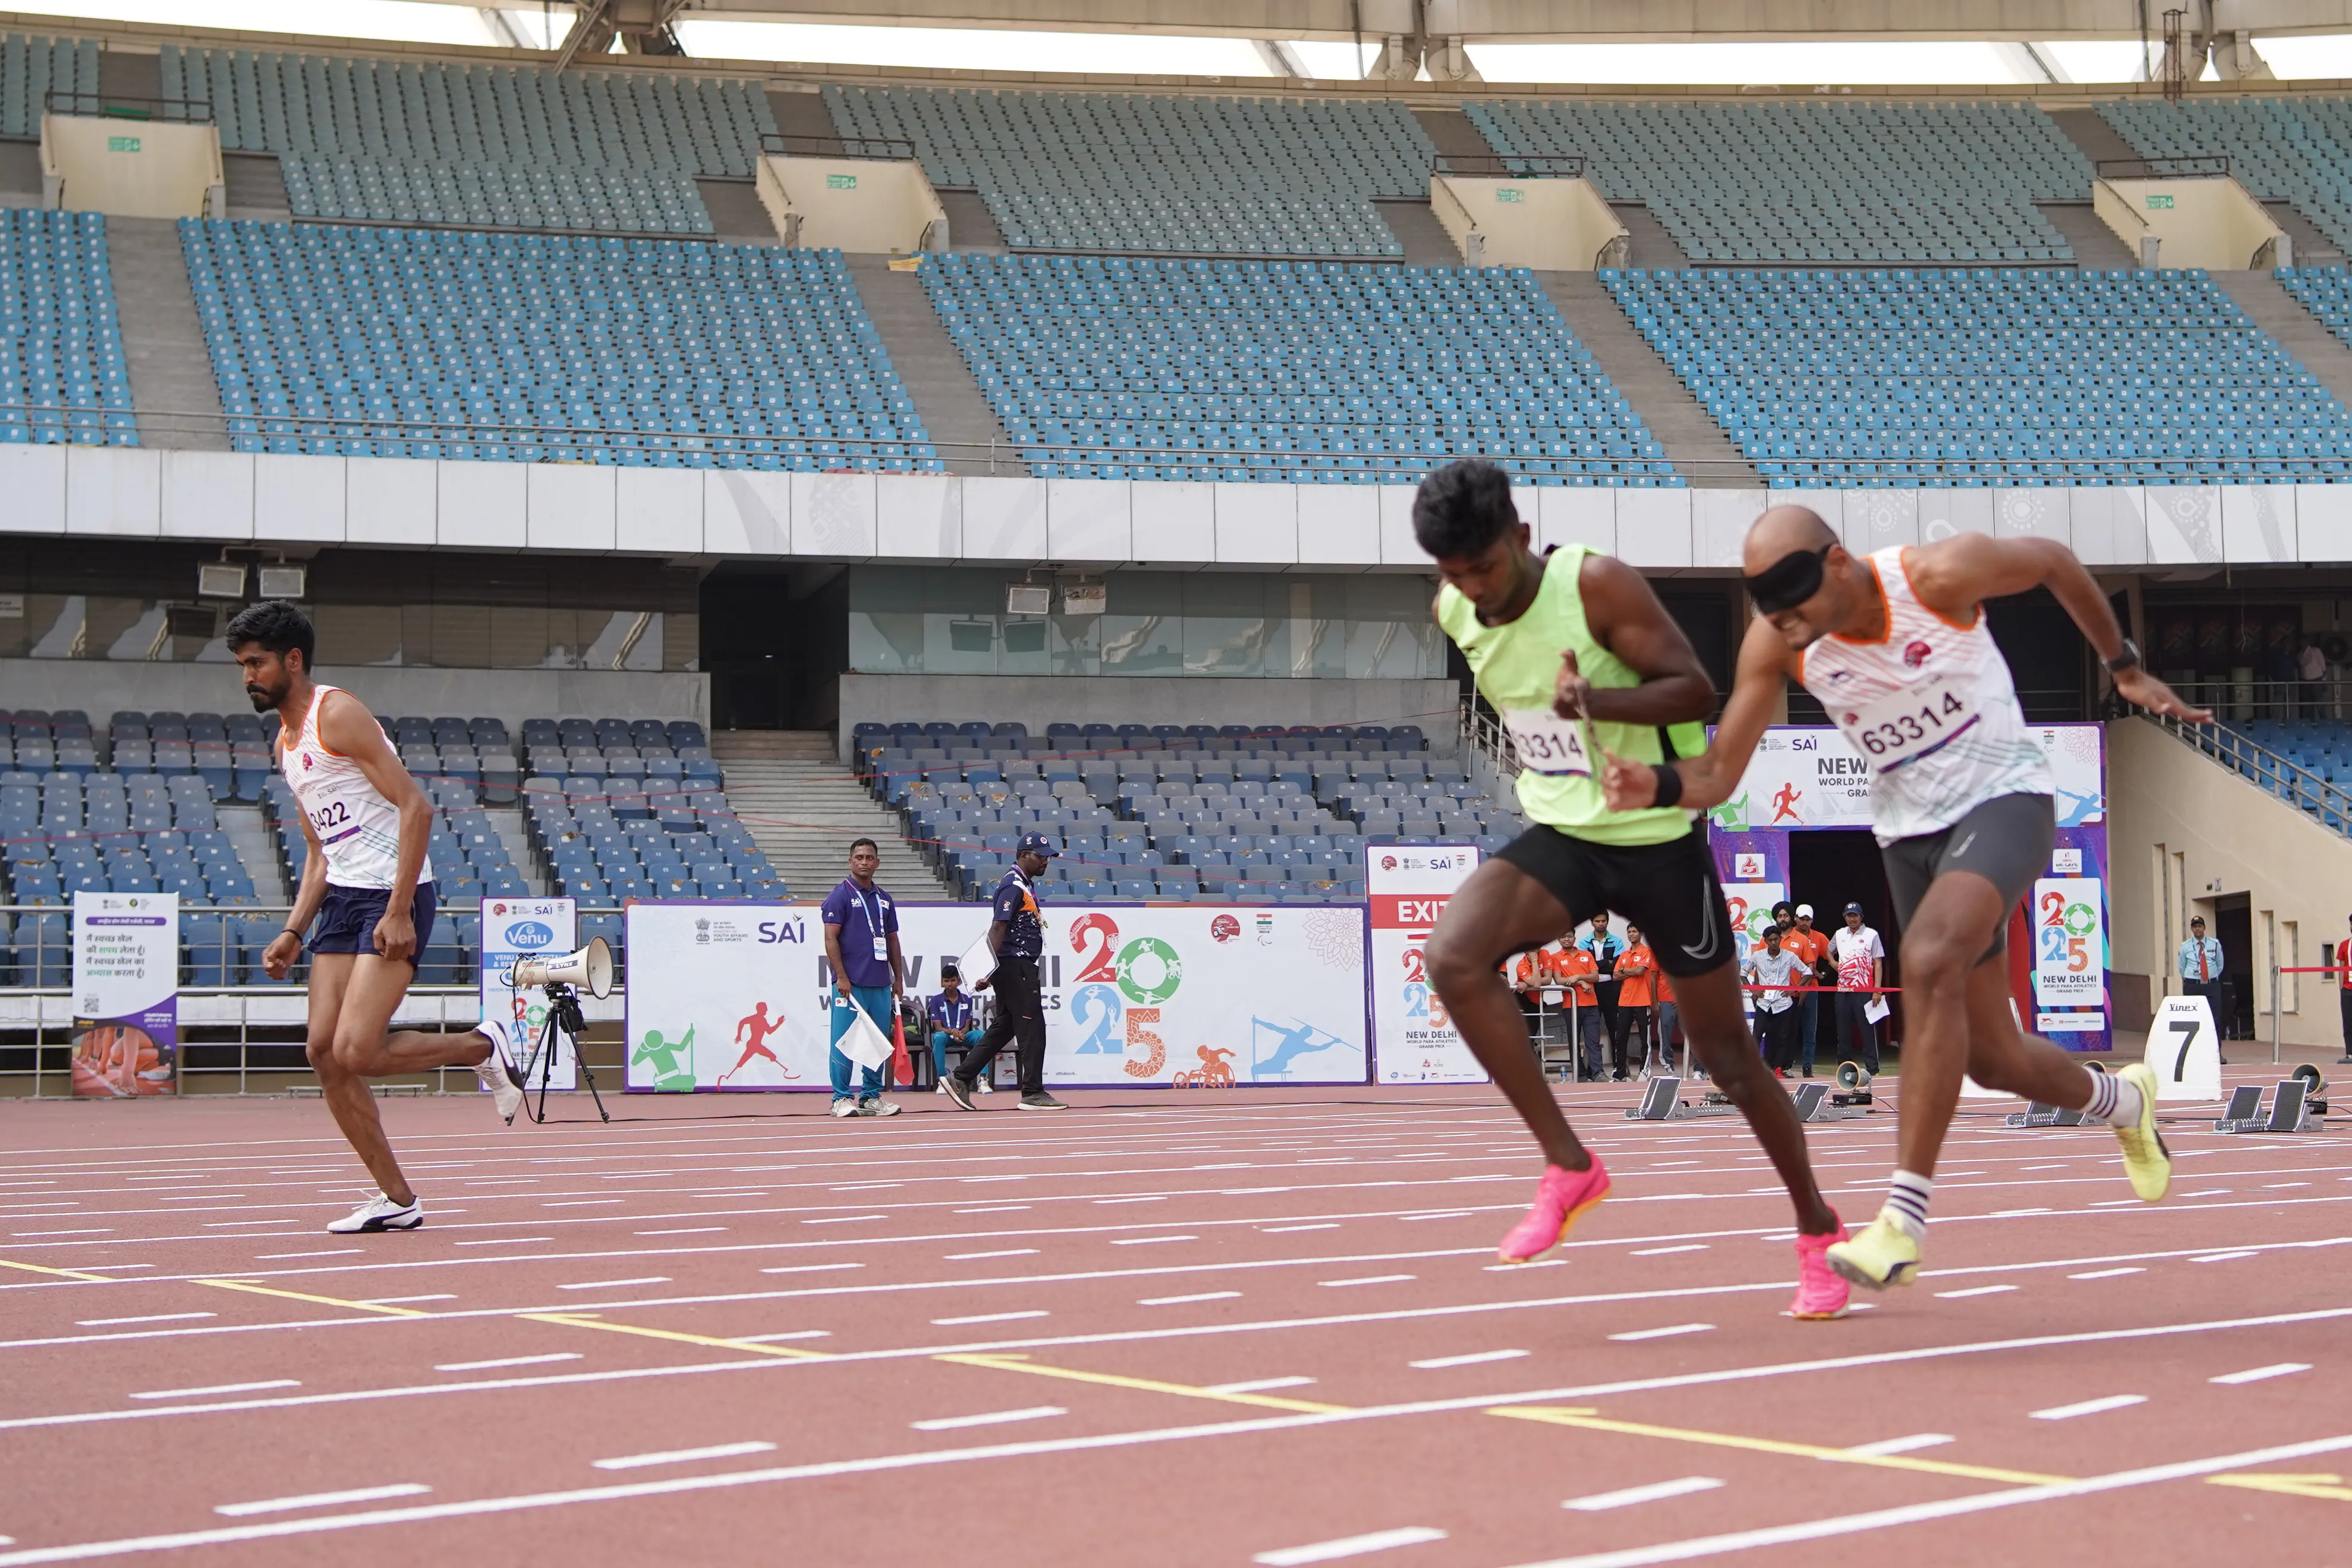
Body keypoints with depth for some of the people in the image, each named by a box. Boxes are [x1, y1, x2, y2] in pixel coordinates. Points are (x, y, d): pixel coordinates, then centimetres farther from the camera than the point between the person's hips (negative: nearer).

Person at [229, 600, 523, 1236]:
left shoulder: (337, 714, -11)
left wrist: (398, 912, -22)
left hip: (394, 897, -9)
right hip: (342, 898, 9)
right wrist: (294, 932, 13)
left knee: (356, 1052, -18)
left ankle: (483, 1046, 7)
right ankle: (397, 1200, 8)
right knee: (323, 1051, 0)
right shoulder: (286, 744, 17)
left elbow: (416, 807, -17)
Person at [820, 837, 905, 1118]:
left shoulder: (884, 900, 17)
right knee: (844, 1042, -5)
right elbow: (831, 939, -8)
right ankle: (842, 1098, -1)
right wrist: (841, 977, -15)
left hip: (881, 985, 6)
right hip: (851, 984, -6)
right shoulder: (840, 896, -2)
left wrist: (899, 979, 16)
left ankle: (872, 1096, 14)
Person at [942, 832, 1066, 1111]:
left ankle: (961, 1079, 14)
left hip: (1020, 968, 10)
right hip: (1015, 966, -10)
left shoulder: (1026, 884, 18)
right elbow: (997, 928, -21)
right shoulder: (1013, 886, -14)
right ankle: (1032, 1094, -3)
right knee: (1032, 1027, -7)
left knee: (1003, 1028, 13)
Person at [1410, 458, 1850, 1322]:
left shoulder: (1599, 585, -20)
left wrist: (1599, 703, -35)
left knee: (1727, 1054, 5)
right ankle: (1569, 1165, -11)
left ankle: (1817, 1230, 26)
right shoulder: (1454, 612, -2)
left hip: (1657, 838, -5)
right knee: (1453, 958, -23)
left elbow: (1694, 688, -21)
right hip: (1559, 837, 5)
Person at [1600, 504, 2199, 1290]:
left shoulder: (1938, 575, -22)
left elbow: (2055, 561, -2)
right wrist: (1657, 784, -34)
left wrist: (2125, 667, 9)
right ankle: (2123, 1101, 46)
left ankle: (1903, 1222, -31)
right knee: (1993, 1060, 10)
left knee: (1929, 960, -32)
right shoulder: (1774, 645, -12)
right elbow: (1718, 775, -11)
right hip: (1910, 831, 5)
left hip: (2005, 797, -5)